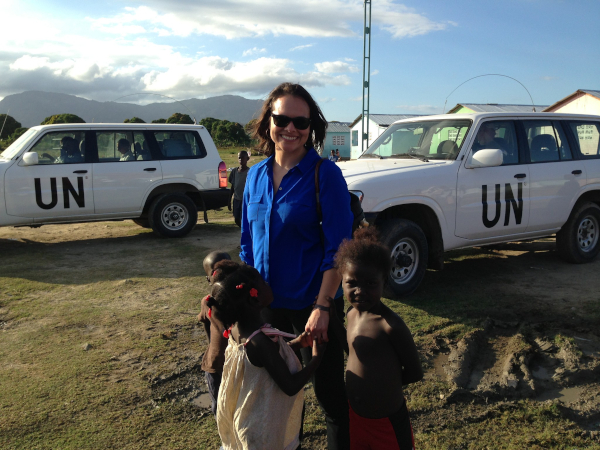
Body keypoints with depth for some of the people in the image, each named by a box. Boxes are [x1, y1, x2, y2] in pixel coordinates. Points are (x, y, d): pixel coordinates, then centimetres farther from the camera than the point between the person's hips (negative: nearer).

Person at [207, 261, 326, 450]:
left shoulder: (237, 328, -9)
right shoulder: (260, 341, -34)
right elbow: (290, 386, -25)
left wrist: (297, 343, 1)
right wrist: (317, 358, -13)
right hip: (265, 427, -8)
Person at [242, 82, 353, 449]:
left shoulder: (325, 174, -13)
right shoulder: (257, 175, 4)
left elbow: (338, 248, -15)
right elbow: (248, 243, 11)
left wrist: (322, 307, -20)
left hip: (311, 306, -5)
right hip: (268, 304, 5)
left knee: (329, 392, 8)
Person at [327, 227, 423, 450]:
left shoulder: (391, 324, -26)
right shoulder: (352, 313, -4)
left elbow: (415, 372, -15)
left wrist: (385, 382, -5)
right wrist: (333, 320, 3)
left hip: (388, 422, -6)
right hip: (355, 416, 7)